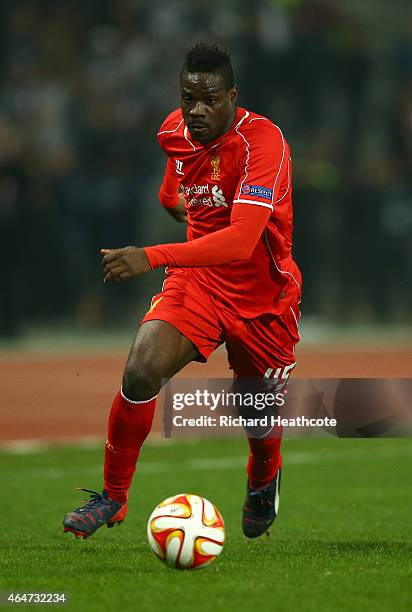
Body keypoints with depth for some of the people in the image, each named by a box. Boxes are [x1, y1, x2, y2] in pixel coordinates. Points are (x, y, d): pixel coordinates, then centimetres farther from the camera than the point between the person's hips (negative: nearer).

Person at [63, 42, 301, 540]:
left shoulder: (263, 141, -26)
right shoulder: (175, 132, -4)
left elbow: (242, 240, -39)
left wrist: (152, 257, -46)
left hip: (262, 294, -3)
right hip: (197, 279, 4)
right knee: (141, 369, -22)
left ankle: (264, 479, 48)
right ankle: (112, 497, -6)